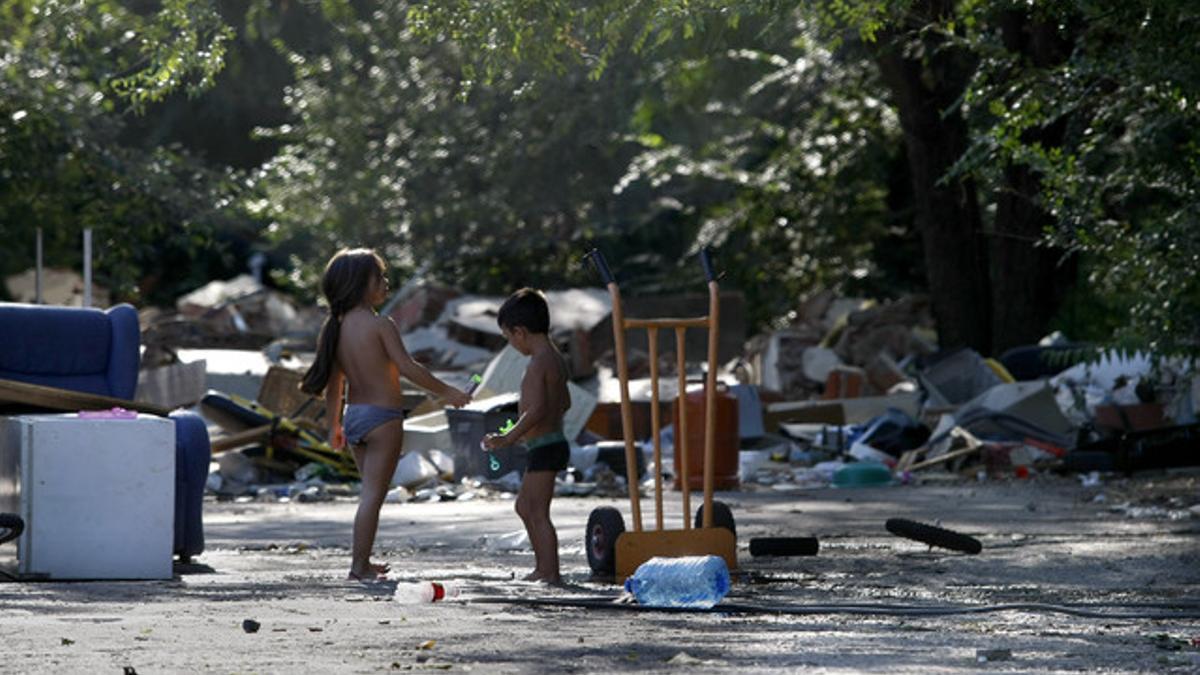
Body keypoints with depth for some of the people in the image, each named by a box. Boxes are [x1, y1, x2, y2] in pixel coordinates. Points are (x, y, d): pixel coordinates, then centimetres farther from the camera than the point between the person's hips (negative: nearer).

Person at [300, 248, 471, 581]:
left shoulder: (337, 327, 8)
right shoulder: (380, 325, -13)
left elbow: (334, 382, 13)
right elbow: (407, 367, -17)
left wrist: (334, 426, 21)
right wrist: (446, 392, -7)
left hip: (354, 416, 7)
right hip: (382, 416, -7)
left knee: (371, 492, 19)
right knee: (374, 494, -3)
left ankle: (362, 561, 23)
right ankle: (360, 564, -3)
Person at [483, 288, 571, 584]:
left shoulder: (537, 364, -19)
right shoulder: (556, 359, 12)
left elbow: (537, 409, -28)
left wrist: (508, 438, -26)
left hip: (543, 447, -11)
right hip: (554, 440, 11)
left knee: (538, 513, -7)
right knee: (525, 506, 21)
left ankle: (550, 572, -8)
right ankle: (543, 567, 26)